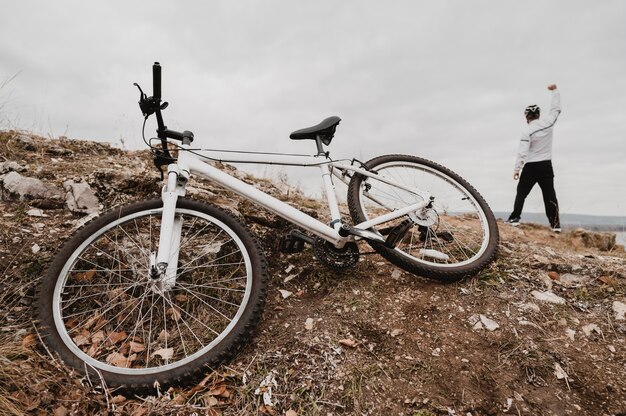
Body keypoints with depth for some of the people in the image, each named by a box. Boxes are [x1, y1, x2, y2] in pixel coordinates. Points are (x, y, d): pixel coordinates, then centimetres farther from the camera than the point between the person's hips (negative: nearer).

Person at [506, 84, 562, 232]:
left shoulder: (527, 131, -12)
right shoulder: (548, 122, 0)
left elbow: (522, 152, -17)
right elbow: (556, 109, 19)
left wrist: (517, 169, -12)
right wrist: (555, 90, 29)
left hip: (531, 167, -4)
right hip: (546, 166, 4)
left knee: (521, 192, 7)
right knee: (550, 195, 6)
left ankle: (515, 218, 4)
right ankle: (556, 224, 7)